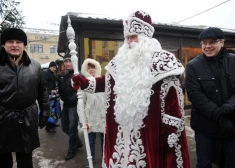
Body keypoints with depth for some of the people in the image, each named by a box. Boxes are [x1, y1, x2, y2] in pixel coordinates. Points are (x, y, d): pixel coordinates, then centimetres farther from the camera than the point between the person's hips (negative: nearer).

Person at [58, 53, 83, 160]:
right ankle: (78, 142, 39)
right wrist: (63, 98, 0)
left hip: (74, 105, -7)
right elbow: (60, 90, 14)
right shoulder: (61, 76, 8)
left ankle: (72, 149, 23)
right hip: (65, 105, 7)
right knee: (65, 127, 16)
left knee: (72, 128, 2)